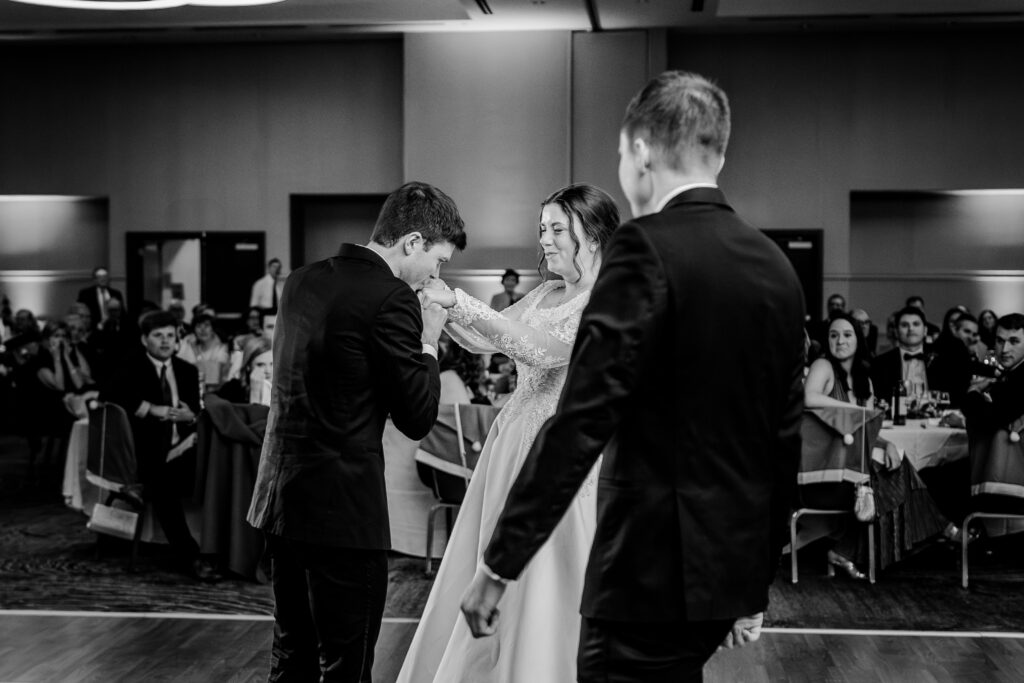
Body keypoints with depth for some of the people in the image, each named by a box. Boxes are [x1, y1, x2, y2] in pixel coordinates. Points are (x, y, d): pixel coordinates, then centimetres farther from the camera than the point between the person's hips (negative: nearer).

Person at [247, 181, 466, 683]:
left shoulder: (300, 282, 9)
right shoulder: (391, 299, -15)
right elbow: (417, 418, -12)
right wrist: (428, 342, 2)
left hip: (280, 496, 8)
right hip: (343, 508, -8)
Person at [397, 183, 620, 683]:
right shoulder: (544, 295, 13)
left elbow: (539, 349, -24)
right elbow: (485, 341, 10)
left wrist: (456, 299, -25)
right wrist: (438, 304, -5)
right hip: (513, 439, 7)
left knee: (546, 590, 0)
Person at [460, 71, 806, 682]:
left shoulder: (647, 249, -13)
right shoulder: (777, 267, 8)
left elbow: (581, 423, -18)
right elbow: (785, 441, 14)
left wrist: (499, 564, -13)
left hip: (652, 571, -7)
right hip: (729, 568, 8)